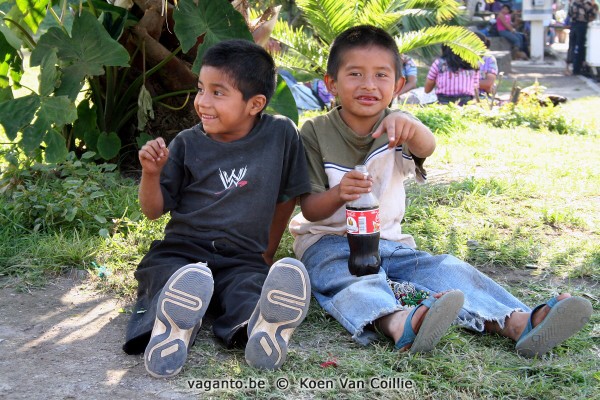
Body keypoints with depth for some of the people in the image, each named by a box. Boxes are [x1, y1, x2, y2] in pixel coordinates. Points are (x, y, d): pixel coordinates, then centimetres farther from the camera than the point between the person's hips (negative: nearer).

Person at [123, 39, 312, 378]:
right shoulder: (187, 144, 5)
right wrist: (151, 173, -12)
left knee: (251, 287, -36)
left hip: (243, 258, -1)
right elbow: (154, 210, 7)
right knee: (169, 279, -34)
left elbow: (288, 196, 16)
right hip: (181, 250, 2)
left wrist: (268, 251, 19)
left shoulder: (281, 135, 4)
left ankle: (262, 327, -63)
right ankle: (171, 330, -58)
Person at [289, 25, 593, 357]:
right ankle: (399, 323, -66)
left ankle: (517, 322, -40)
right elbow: (310, 210, -8)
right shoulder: (316, 132, -3)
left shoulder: (394, 127, 2)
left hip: (386, 240, 4)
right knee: (350, 278, -35)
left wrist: (409, 125, -50)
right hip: (327, 240, -3)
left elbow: (427, 147, -25)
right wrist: (339, 193, -32)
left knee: (443, 269, -20)